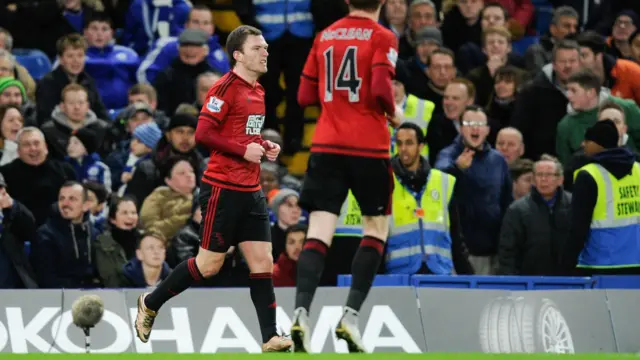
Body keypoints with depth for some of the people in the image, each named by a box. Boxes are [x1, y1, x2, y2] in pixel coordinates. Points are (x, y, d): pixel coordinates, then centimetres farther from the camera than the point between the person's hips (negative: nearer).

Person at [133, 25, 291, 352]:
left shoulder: (257, 91, 13)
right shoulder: (226, 87, -13)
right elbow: (203, 133, -18)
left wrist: (264, 146, 7)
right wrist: (244, 150, -19)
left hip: (251, 190, 8)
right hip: (223, 188, -8)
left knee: (263, 262, 0)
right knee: (209, 264, -1)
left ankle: (270, 338, -2)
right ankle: (150, 304, 18)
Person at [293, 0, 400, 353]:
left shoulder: (325, 36, 11)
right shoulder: (382, 37, -4)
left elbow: (305, 96, 13)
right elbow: (381, 89, -16)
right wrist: (393, 114, 3)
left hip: (326, 147, 4)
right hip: (368, 147, -3)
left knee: (319, 232, -2)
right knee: (376, 228, 12)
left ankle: (301, 311, -22)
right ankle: (350, 314, 0)